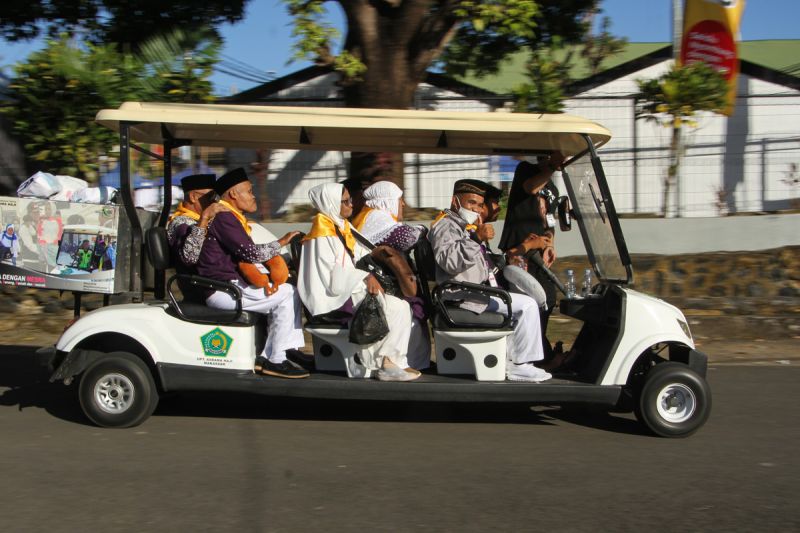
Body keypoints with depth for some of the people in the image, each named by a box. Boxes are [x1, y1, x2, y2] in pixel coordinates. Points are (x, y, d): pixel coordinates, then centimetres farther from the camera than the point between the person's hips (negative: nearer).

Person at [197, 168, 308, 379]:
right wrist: (282, 242, -6)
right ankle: (275, 361, -9)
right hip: (222, 289, -11)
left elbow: (245, 257, 22)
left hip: (229, 285, 11)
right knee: (287, 294, -13)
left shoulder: (229, 217, 22)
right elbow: (250, 253, -20)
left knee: (285, 291, 10)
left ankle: (266, 358, 3)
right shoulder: (223, 217, -12)